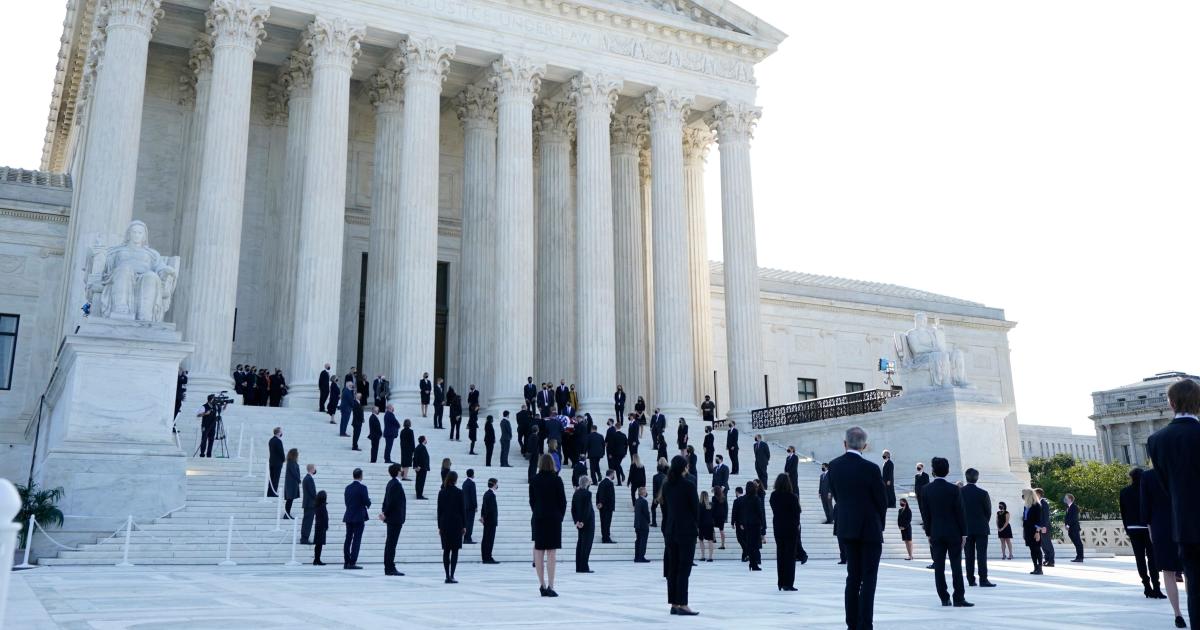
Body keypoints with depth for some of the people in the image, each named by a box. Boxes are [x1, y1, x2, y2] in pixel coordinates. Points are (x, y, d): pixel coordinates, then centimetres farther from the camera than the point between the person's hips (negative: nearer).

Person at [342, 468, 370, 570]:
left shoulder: (348, 488, 8)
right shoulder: (362, 488, -12)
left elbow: (347, 502, 11)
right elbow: (367, 503, -13)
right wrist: (369, 499, 8)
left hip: (348, 517, 6)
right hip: (359, 518, -6)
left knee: (348, 540, 10)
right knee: (356, 540, -4)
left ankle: (346, 562, 13)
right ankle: (352, 563, -6)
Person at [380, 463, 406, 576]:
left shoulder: (391, 483, 14)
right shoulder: (396, 484, -17)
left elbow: (386, 500, 15)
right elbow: (392, 501, -20)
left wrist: (384, 513, 9)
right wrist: (386, 514, -13)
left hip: (392, 518, 10)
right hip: (396, 518, -10)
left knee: (390, 543, 11)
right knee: (391, 543, -7)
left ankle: (388, 568, 17)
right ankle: (390, 568, -5)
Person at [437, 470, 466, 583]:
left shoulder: (441, 492, 4)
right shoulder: (459, 492, -6)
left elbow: (439, 510, 6)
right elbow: (462, 509, -5)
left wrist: (439, 526, 12)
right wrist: (464, 525, 2)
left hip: (444, 524, 4)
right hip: (456, 524, -4)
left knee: (446, 551, 7)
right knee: (455, 550, -1)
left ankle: (447, 576, 6)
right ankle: (451, 576, -7)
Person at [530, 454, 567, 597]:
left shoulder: (534, 480, 2)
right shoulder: (556, 480, -5)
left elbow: (531, 501, 5)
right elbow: (563, 501, -3)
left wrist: (537, 514, 13)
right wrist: (560, 517, 8)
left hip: (538, 519, 3)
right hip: (554, 519, -2)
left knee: (539, 552, 7)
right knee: (551, 552, -2)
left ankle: (543, 585, 9)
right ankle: (550, 586, -7)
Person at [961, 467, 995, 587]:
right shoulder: (983, 493, -11)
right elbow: (988, 511, -2)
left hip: (966, 528, 2)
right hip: (981, 528, -2)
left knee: (969, 555, 6)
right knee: (981, 554, -1)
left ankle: (971, 579, 7)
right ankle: (983, 579, -5)